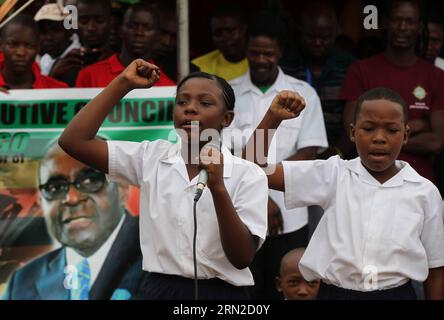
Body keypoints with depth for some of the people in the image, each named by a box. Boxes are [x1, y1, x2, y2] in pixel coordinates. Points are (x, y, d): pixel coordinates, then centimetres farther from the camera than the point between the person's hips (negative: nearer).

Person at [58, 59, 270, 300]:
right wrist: (123, 83, -5)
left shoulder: (248, 176, -6)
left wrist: (218, 188, -23)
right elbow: (73, 141, -6)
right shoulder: (151, 157, 2)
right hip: (160, 289, 2)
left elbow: (242, 258, -14)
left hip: (220, 293, -2)